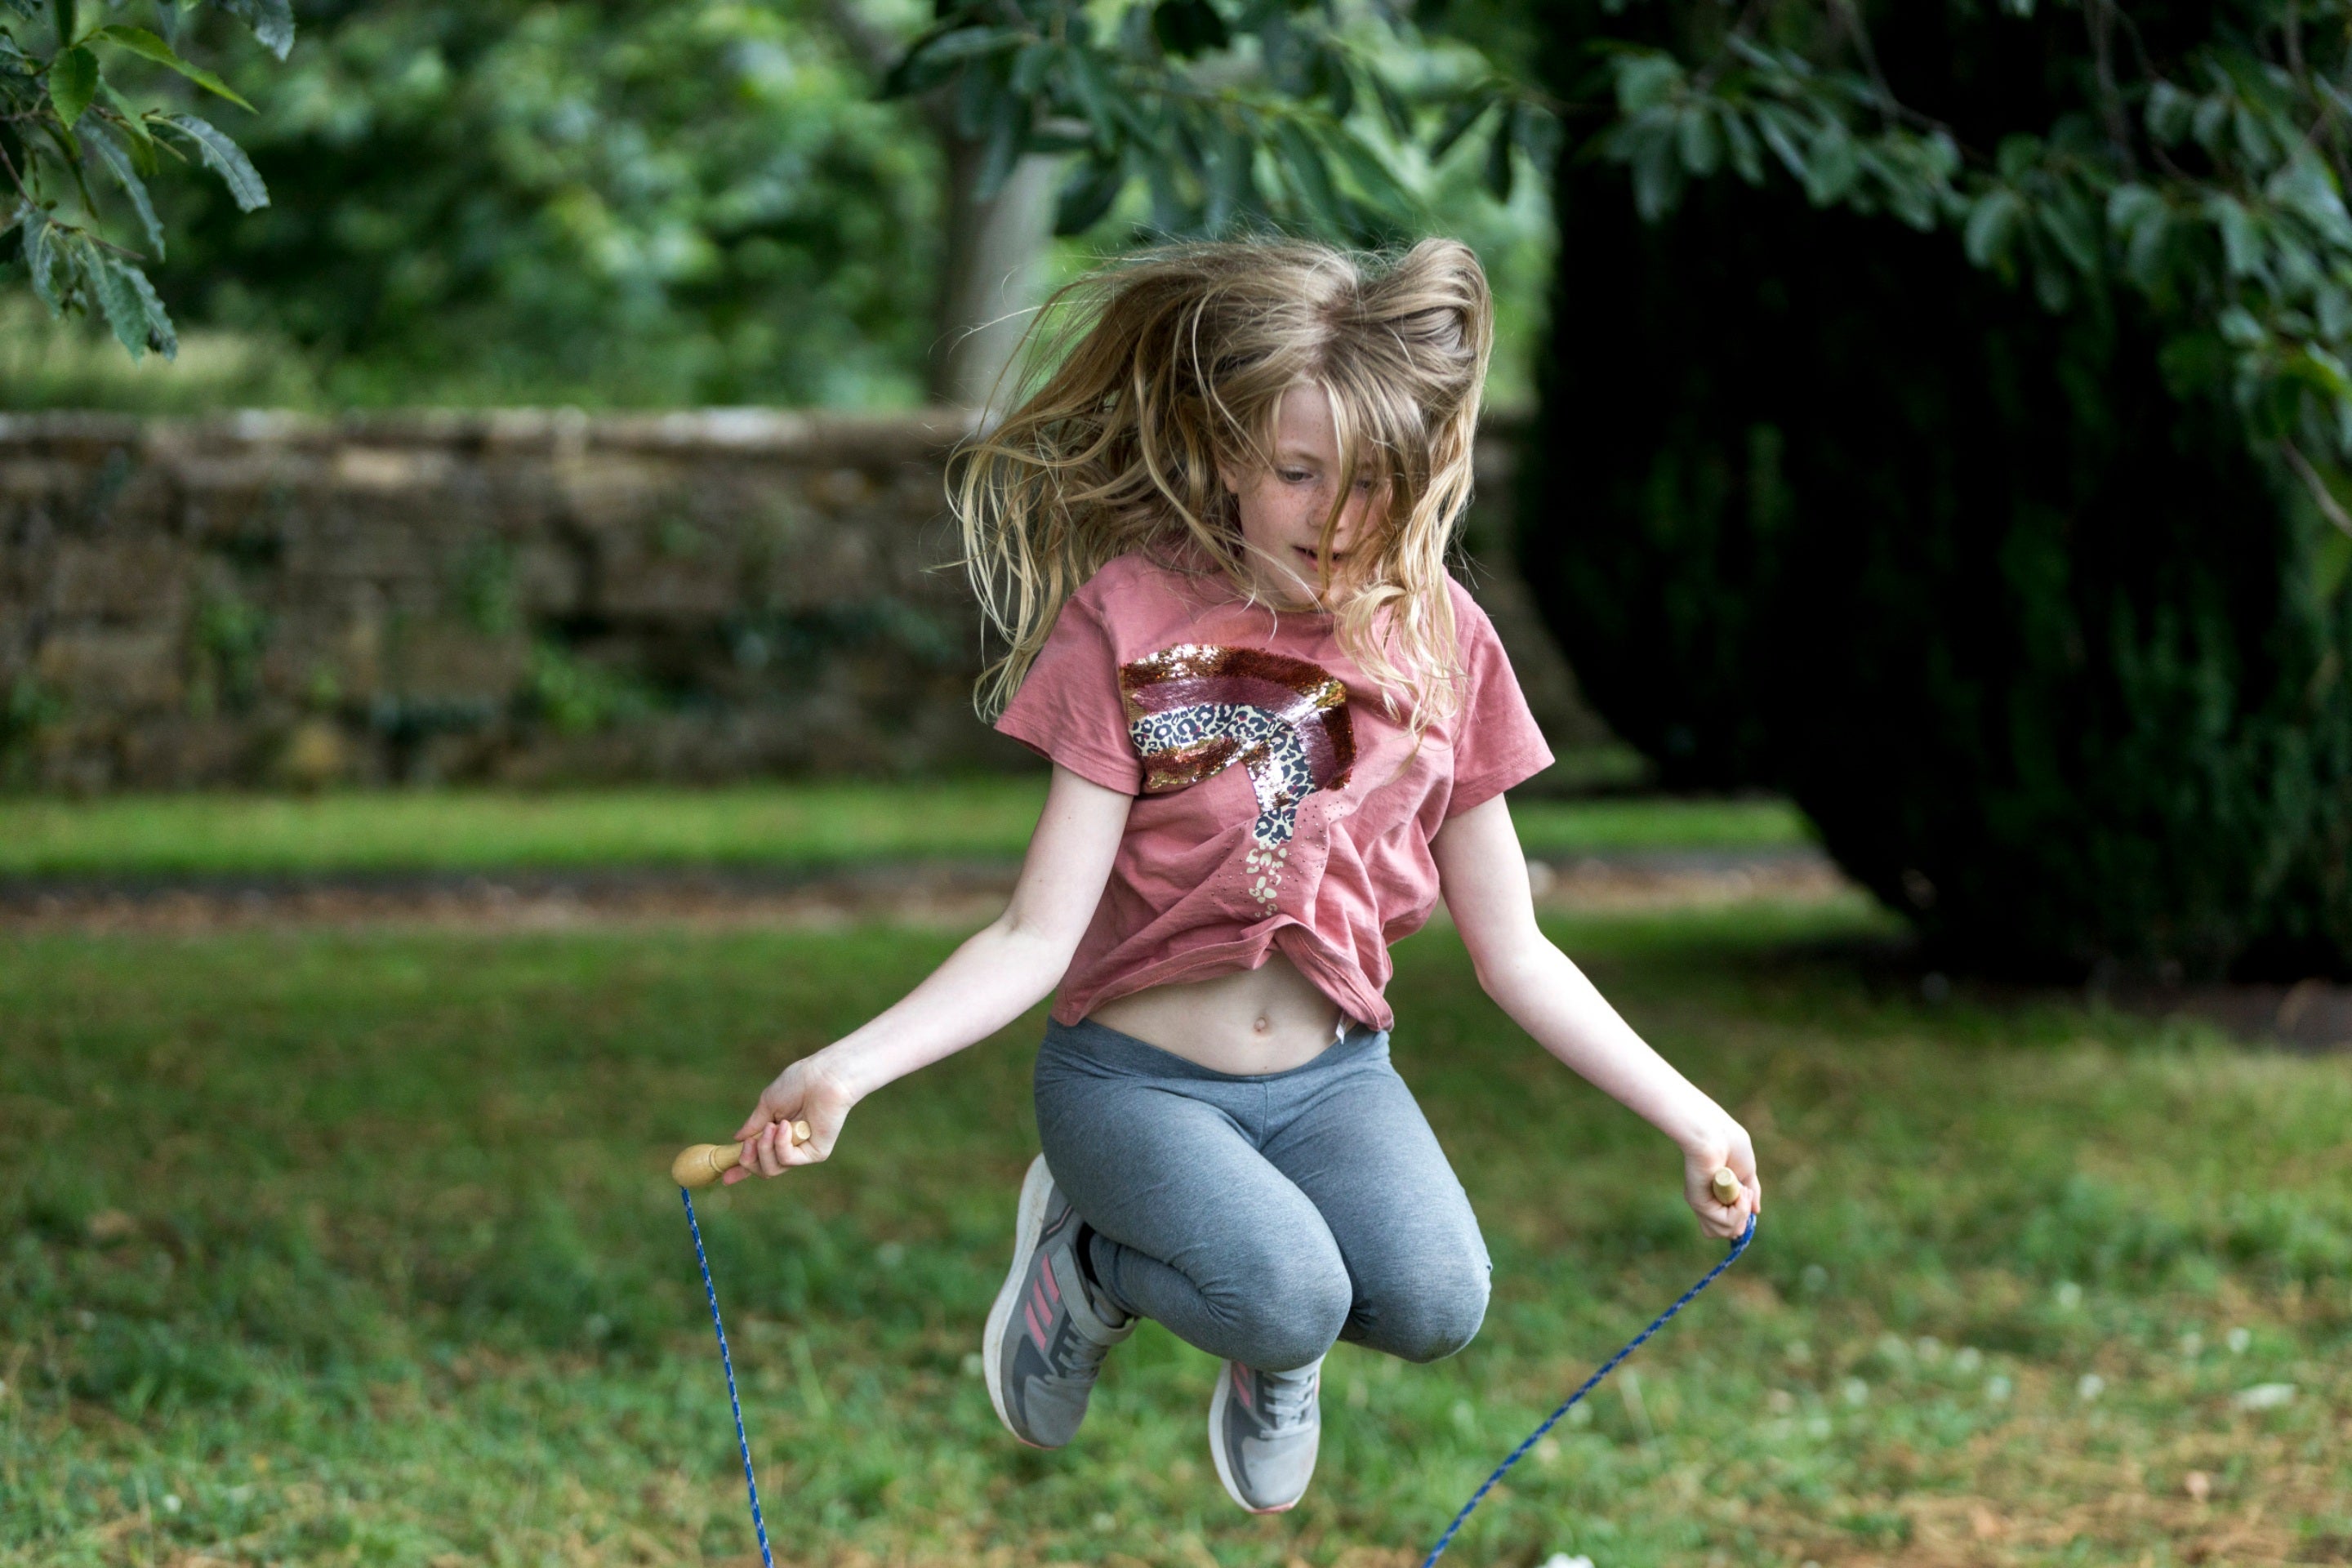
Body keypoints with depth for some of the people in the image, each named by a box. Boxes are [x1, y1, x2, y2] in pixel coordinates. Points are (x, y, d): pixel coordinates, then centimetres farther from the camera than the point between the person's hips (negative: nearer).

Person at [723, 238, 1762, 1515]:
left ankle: (1273, 1354, 9)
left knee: (1434, 1305, -27)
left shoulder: (1439, 638, 0)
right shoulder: (1133, 619, -10)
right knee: (1288, 1300, -31)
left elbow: (1513, 953, 6)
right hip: (1136, 1074, -3)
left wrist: (1686, 1115, -2)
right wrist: (845, 1068, -29)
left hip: (1332, 1071, 3)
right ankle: (1091, 1259, 3)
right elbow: (1039, 933, -14)